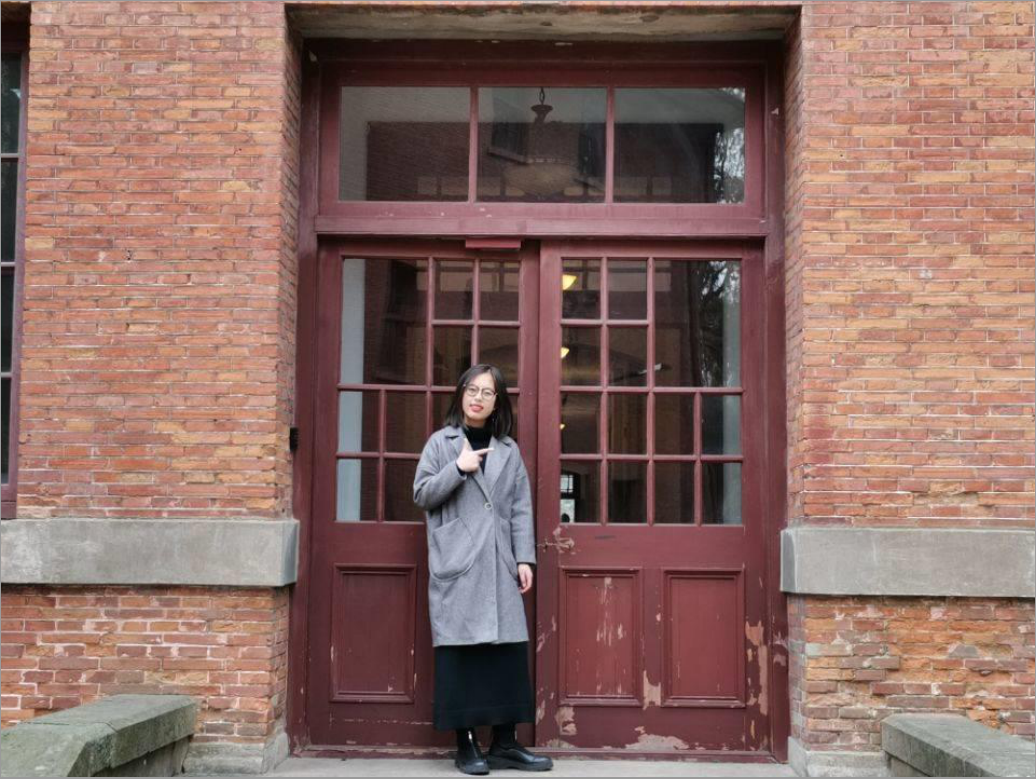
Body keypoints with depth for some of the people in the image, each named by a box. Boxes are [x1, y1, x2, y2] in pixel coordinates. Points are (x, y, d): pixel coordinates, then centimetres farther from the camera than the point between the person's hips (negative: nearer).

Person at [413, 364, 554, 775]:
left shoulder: (508, 449, 13)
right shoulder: (441, 442, 5)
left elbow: (521, 508, 9)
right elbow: (422, 495, 0)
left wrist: (524, 558, 0)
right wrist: (459, 468, -13)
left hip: (499, 565, 3)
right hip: (455, 564, -3)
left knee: (508, 650, 1)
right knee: (459, 650, -3)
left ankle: (504, 744, 10)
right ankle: (466, 745, 6)